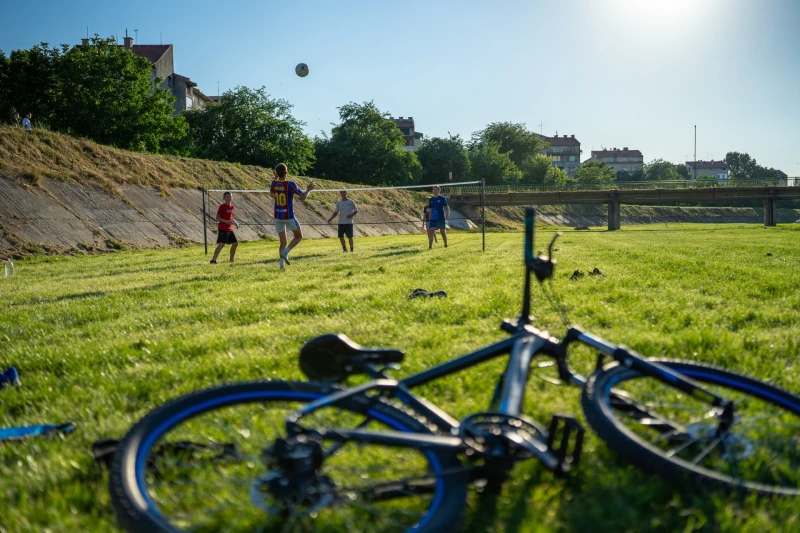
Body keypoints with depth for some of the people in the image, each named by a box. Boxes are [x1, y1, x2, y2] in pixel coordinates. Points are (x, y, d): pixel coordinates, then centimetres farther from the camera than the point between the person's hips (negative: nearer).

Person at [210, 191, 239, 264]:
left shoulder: (232, 207, 11)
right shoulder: (222, 207, -10)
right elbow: (218, 218, -13)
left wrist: (234, 223, 6)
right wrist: (227, 221, -25)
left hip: (229, 229, 8)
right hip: (223, 229, -8)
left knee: (235, 243, 14)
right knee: (221, 244, -20)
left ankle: (231, 259, 30)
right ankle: (213, 260, -24)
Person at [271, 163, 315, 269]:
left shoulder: (274, 183, 0)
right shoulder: (290, 184, -15)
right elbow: (303, 197, -16)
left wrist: (276, 178, 28)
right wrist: (309, 189, 3)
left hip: (277, 216, 5)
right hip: (288, 216, -5)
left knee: (283, 242, 13)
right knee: (298, 236, 14)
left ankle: (282, 264, 2)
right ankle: (285, 252, -7)